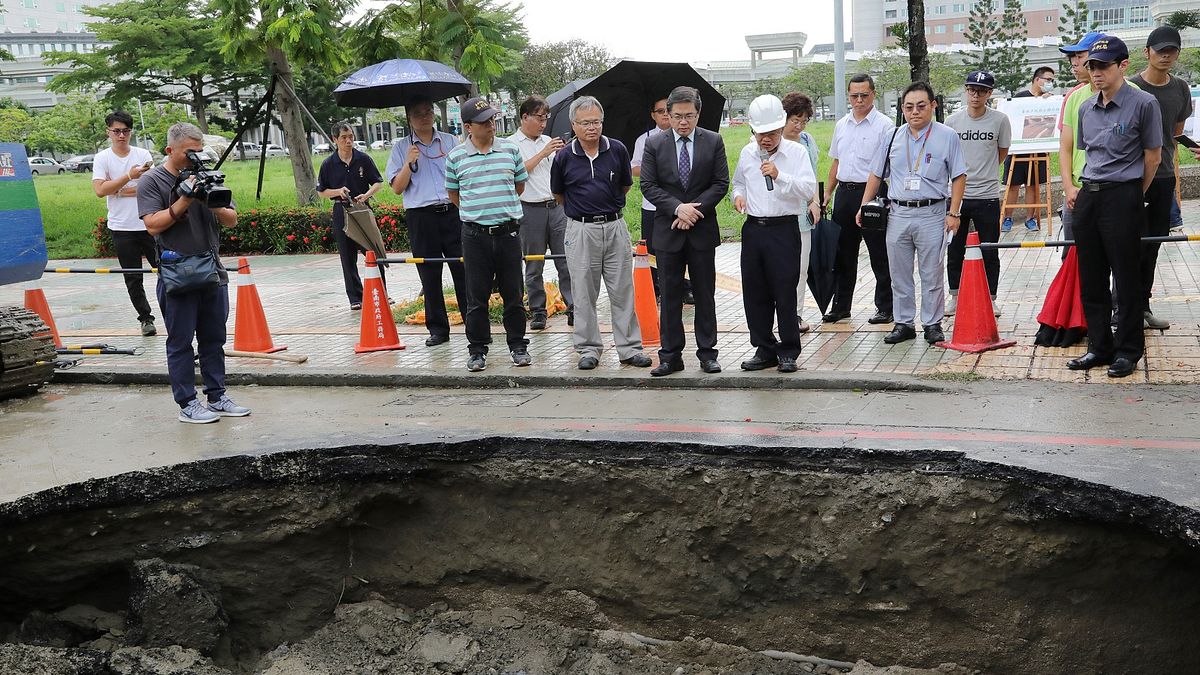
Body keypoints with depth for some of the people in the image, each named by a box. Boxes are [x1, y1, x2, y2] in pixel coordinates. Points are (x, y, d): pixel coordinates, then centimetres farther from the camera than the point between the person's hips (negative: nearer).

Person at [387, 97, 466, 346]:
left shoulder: (450, 141, 12)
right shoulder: (400, 147, 9)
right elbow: (397, 188, 3)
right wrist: (409, 163, -8)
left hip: (453, 212, 0)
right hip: (421, 216, 0)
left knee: (463, 270, -2)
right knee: (429, 275, 4)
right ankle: (437, 328, 12)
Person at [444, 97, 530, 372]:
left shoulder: (510, 150, 3)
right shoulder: (456, 157, 1)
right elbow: (453, 193, 14)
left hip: (508, 232, 1)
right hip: (475, 235, -1)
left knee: (513, 294, 7)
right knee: (476, 297, 4)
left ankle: (518, 345, 19)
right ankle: (477, 350, 14)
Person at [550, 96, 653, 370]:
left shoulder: (618, 150, 0)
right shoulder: (564, 157, -3)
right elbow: (558, 194, 12)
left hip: (615, 226, 1)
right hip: (581, 231, -1)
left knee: (623, 291, 5)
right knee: (584, 294, 4)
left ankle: (629, 347, 12)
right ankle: (589, 349, 15)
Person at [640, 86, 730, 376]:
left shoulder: (713, 141, 1)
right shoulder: (654, 144, 1)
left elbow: (721, 183, -1)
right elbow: (648, 185, -2)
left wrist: (695, 208, -13)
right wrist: (677, 208, -15)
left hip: (702, 230, 0)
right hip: (667, 230, 0)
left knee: (705, 294, 7)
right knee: (670, 295, 5)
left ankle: (707, 352, 16)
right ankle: (670, 355, 12)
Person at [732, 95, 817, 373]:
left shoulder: (797, 152, -3)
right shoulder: (747, 154, 10)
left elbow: (809, 190, -13)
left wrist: (779, 176, -24)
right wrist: (738, 195, 5)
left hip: (784, 229, -5)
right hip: (753, 228, 5)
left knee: (785, 292, -1)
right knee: (754, 292, 9)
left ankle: (788, 352, 12)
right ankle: (764, 349, 22)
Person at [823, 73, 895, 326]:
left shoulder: (884, 125, -5)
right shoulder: (841, 125, 13)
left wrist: (890, 199, -18)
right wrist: (828, 193, 15)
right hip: (844, 193, 6)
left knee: (879, 255, 1)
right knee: (843, 254, 12)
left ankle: (885, 308, 10)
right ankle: (840, 306, 22)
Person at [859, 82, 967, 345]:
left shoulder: (947, 136, -1)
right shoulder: (893, 137, 9)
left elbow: (959, 177, -1)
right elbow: (876, 174, 15)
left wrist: (954, 213, -8)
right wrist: (864, 206, 8)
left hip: (931, 214, -3)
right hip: (898, 213, 4)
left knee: (932, 274, 3)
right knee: (899, 275, 9)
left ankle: (933, 324, 13)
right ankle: (903, 323, 19)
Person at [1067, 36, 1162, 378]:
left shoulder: (1144, 104, -8)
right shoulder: (1086, 108, 10)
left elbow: (1153, 158, -2)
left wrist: (1132, 196, 5)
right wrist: (1082, 189, 12)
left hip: (1123, 198, -6)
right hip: (1088, 196, 6)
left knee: (1127, 279, 1)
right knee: (1091, 279, 9)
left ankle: (1128, 350, 11)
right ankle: (1099, 346, 20)